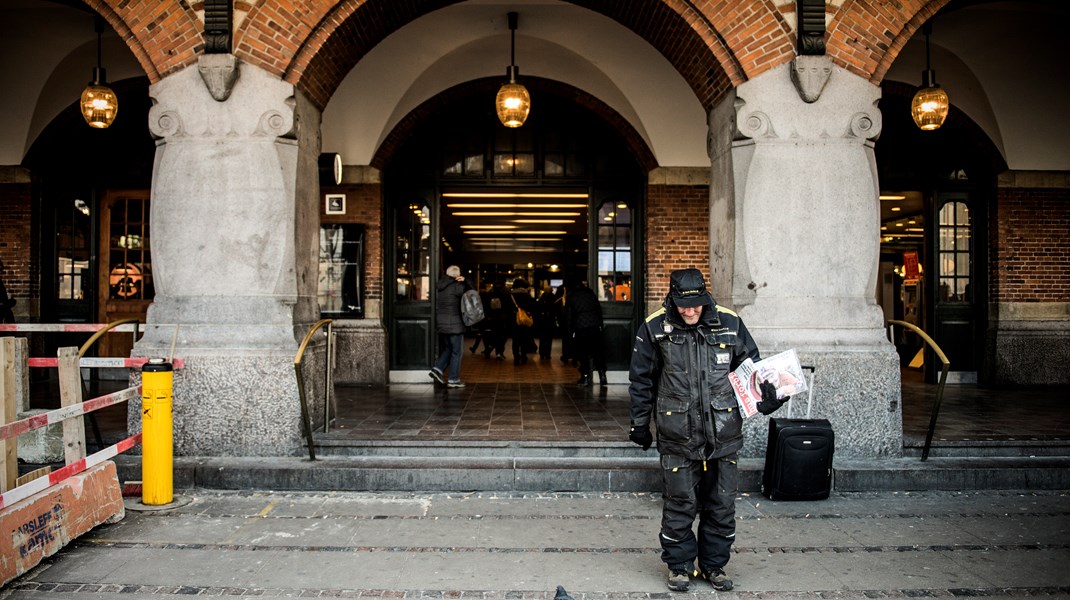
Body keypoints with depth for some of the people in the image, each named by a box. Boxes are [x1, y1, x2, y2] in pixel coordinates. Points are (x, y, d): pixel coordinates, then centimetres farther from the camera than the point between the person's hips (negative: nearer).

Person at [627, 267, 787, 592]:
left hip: (723, 434, 2)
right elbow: (642, 380, 5)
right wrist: (640, 424, 7)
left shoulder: (729, 323, 0)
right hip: (677, 436, -2)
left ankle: (714, 564, 30)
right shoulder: (654, 328, -4)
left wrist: (767, 396, -3)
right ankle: (680, 565, 25)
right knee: (680, 504, 5)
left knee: (722, 504, 11)